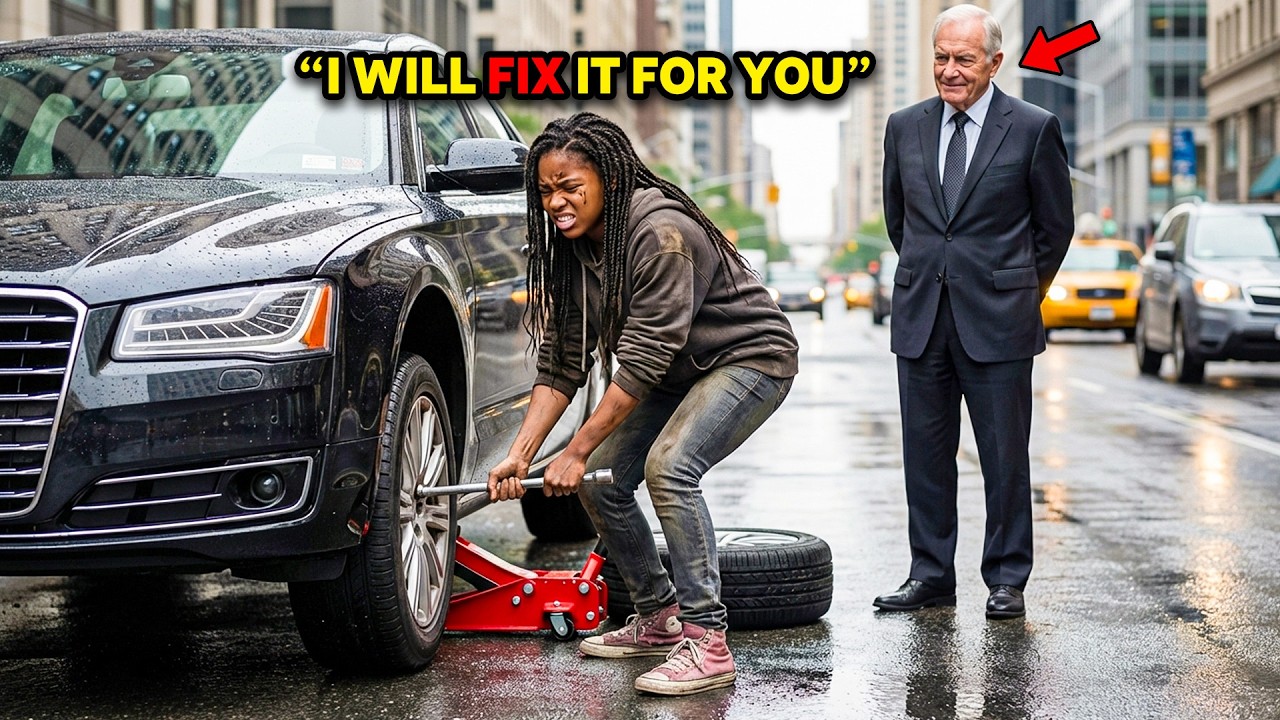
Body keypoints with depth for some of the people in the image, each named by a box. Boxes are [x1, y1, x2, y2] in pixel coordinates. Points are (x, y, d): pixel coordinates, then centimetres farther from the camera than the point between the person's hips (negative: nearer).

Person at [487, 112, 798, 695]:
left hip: (749, 357, -9)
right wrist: (520, 454, -15)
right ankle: (658, 619, 18)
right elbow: (562, 361, -5)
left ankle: (707, 642, -24)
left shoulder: (660, 231, -30)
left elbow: (643, 358, -30)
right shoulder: (570, 247, -4)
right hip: (678, 371, 9)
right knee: (601, 480, 0)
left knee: (668, 466, -29)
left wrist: (578, 451, -27)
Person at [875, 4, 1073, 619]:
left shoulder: (1034, 129, -2)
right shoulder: (905, 128, 8)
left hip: (997, 321, -3)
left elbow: (1055, 225, 6)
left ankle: (1006, 581, 12)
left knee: (1005, 457, 1)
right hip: (921, 318, 4)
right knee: (925, 453, 8)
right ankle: (930, 576, 17)